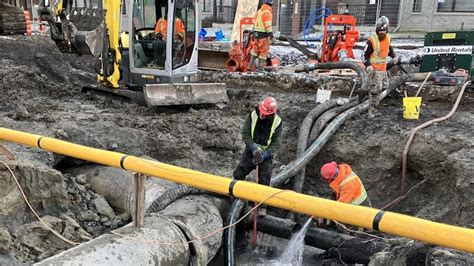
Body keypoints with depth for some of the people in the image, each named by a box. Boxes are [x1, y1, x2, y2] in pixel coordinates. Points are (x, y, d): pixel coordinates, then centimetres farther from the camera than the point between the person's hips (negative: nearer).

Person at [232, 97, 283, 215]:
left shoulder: (277, 122, -15)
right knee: (238, 174, -1)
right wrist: (254, 148, -24)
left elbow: (276, 143, -12)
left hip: (266, 154, -1)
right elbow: (245, 134, -11)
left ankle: (262, 206, 11)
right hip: (251, 151, 2)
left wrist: (264, 155, -24)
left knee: (264, 181, -4)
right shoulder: (253, 115, -14)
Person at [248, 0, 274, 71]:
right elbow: (268, 25, -20)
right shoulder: (267, 12, -14)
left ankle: (250, 66, 14)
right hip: (264, 34, -8)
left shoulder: (259, 10, 12)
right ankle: (260, 67, 4)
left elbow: (255, 22, 17)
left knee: (255, 49, 15)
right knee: (264, 50, 1)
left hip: (257, 33, 8)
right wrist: (270, 33, -18)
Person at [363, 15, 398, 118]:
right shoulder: (372, 40, -17)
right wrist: (368, 65, -27)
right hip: (374, 68, -8)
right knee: (375, 89, -10)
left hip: (383, 68, 8)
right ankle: (371, 110, -1)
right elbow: (366, 54, -14)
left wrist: (394, 56, 7)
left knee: (384, 86, 18)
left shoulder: (388, 37, 4)